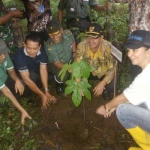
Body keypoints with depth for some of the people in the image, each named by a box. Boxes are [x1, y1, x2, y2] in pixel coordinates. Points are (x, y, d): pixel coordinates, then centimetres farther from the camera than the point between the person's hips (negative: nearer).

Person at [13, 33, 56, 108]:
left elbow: (43, 70, -27)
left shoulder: (42, 51, -26)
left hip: (36, 69, 5)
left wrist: (46, 92, -33)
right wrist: (42, 95, -38)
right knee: (33, 76, -36)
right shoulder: (19, 55, -39)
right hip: (21, 74, -4)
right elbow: (27, 79, -38)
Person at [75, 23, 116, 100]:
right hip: (88, 71, 2)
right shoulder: (81, 46, -24)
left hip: (104, 73, -2)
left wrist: (102, 84, -35)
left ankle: (105, 90, 10)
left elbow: (112, 69, -25)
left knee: (113, 85, -28)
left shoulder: (108, 47, -30)